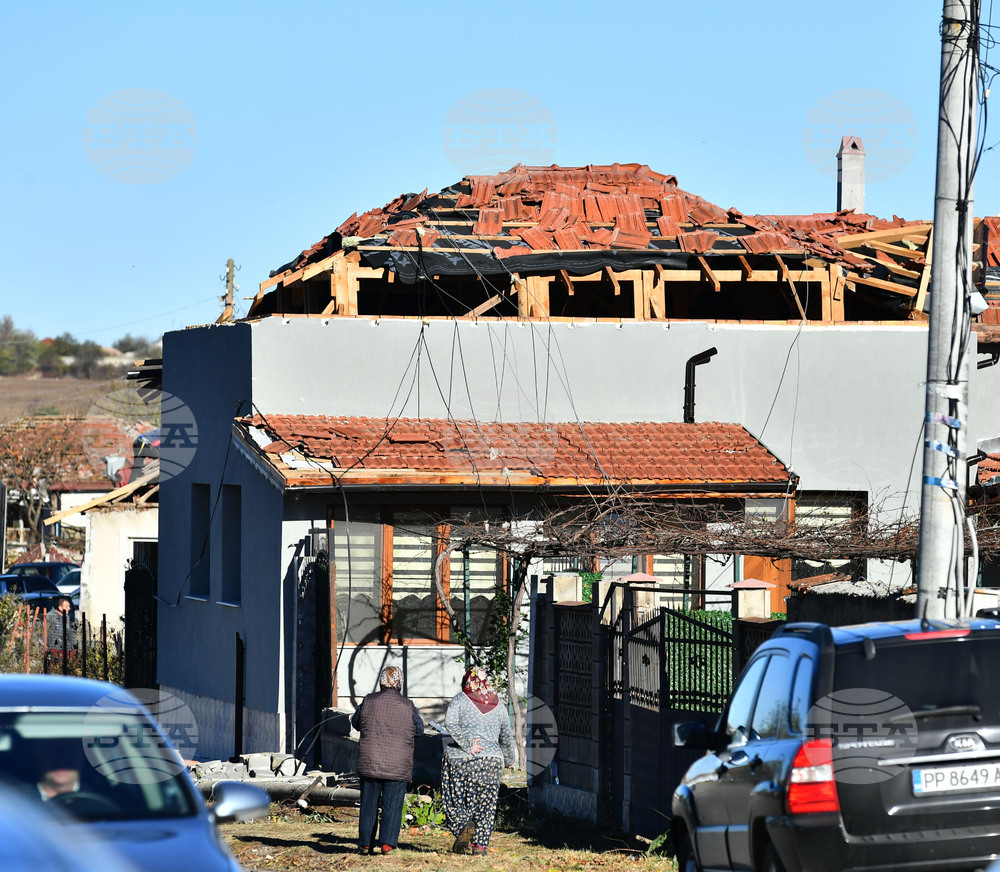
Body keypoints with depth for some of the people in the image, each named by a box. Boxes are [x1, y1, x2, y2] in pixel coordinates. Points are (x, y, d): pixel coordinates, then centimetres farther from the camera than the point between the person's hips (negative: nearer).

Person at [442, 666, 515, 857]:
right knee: (485, 803, 7)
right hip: (491, 760, 3)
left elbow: (450, 723, -15)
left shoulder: (460, 700, 2)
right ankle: (480, 844, 0)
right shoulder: (499, 706, 12)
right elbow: (506, 738, 21)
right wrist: (509, 760, 35)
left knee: (454, 800, 6)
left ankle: (464, 825, -20)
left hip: (460, 760, -3)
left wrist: (468, 744, -16)